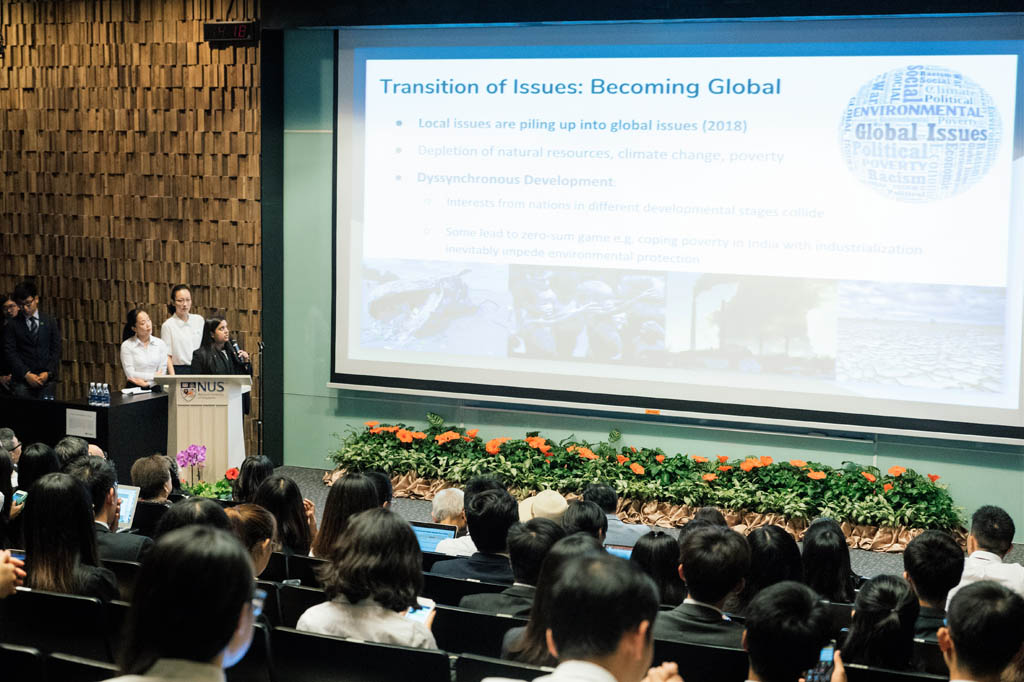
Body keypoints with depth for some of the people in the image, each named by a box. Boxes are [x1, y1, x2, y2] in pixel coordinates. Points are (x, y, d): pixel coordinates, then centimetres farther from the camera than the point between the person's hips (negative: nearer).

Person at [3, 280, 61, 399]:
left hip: (47, 379, 1)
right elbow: (10, 352, 0)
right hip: (22, 381, -1)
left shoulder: (50, 322, 11)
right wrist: (26, 374, -10)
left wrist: (48, 373, -6)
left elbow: (56, 349, 7)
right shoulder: (13, 325, 7)